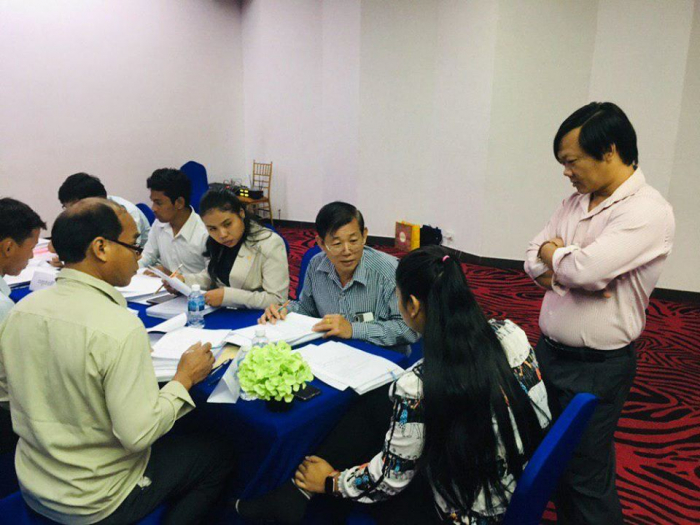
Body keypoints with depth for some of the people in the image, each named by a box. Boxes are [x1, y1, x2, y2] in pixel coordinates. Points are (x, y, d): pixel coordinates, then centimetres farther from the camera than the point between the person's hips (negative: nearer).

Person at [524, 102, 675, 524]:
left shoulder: (648, 211, -20)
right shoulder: (577, 201, 5)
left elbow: (585, 268, -31)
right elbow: (533, 261, 4)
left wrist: (553, 254, -10)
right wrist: (566, 272, -17)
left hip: (597, 367, -7)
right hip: (549, 351, 7)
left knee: (586, 475, 9)